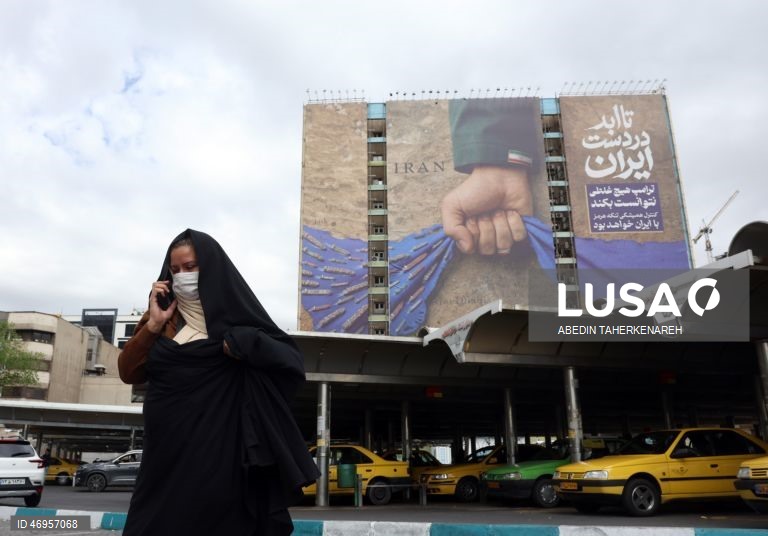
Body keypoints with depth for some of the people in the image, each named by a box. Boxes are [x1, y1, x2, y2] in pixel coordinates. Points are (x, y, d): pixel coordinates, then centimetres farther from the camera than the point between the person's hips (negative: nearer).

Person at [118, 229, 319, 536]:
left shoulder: (235, 312, 0)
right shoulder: (163, 314, 11)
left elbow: (292, 360, -6)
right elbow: (128, 373, 4)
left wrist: (244, 343, -21)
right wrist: (153, 325, -6)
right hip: (168, 452, 3)